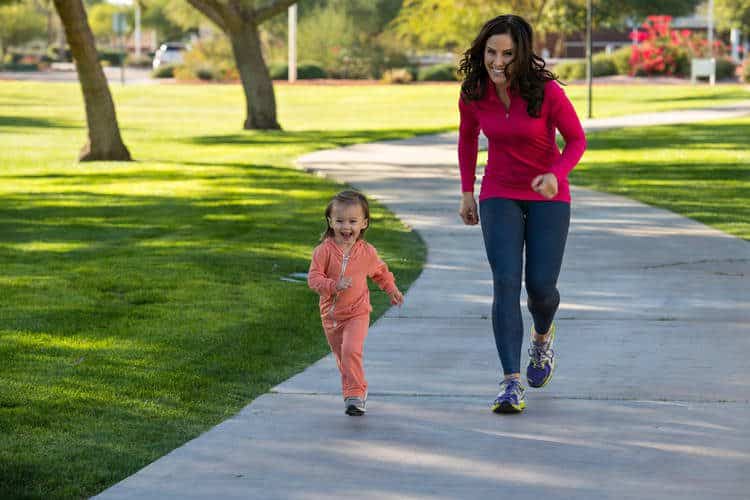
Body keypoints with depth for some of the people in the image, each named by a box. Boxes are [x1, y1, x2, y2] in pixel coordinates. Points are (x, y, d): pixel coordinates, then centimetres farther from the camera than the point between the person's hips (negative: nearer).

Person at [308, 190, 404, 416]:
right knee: (341, 356, 15)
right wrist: (334, 286, -31)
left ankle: (354, 394, -18)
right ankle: (357, 390, 34)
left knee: (351, 350, -23)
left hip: (357, 313, -2)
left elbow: (380, 272, 16)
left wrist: (392, 290, 16)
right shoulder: (324, 250, -11)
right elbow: (314, 277, -17)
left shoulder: (367, 252, -4)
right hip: (331, 315, 2)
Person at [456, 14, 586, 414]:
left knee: (541, 287, -5)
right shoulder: (473, 94, -10)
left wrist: (556, 175, -28)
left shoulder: (546, 91, -20)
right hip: (499, 195, 2)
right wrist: (467, 193, 10)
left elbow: (576, 139, -9)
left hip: (548, 195, -1)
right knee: (506, 283, -15)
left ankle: (542, 334, 33)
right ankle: (512, 384, -18)